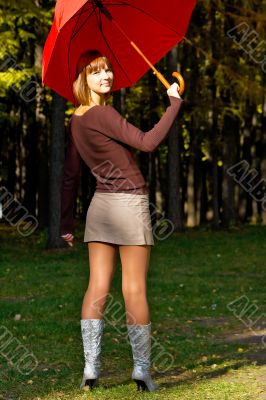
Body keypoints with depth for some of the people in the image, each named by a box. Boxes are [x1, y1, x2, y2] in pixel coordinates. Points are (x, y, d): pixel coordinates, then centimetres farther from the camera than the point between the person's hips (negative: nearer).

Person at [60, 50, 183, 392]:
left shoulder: (76, 121, 10)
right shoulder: (103, 114, -14)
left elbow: (70, 175, 15)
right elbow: (148, 142, -20)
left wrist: (66, 222, 20)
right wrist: (174, 104, -13)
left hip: (99, 206, 7)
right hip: (129, 203, -7)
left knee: (97, 288, 3)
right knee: (134, 289, -2)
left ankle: (90, 369, -1)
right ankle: (142, 370, 2)